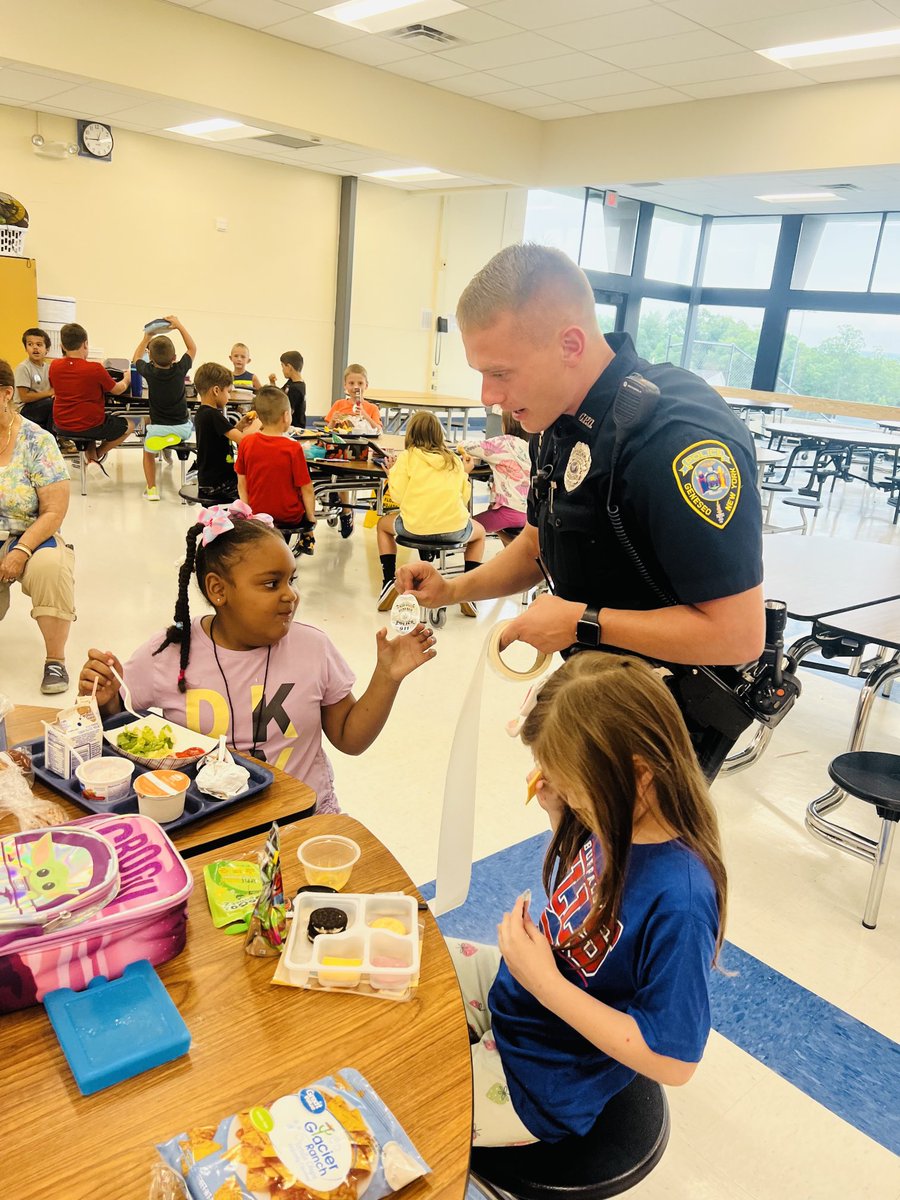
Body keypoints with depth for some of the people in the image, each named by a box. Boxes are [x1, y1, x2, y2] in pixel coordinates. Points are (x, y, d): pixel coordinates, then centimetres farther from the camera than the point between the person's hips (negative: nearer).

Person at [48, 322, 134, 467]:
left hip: (62, 427, 6)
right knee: (129, 425, 19)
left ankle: (91, 458, 22)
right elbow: (117, 390, -4)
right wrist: (127, 379, 18)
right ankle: (97, 454, 16)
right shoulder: (95, 369, -18)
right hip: (90, 426, -5)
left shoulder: (54, 366, -4)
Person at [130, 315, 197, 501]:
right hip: (183, 428, 1)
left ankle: (151, 489, 14)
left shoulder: (149, 372, -10)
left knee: (148, 453, 25)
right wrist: (179, 326, 12)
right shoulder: (180, 370, -10)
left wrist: (146, 338, 23)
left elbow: (136, 359, 16)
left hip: (158, 429, -1)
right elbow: (192, 348, 10)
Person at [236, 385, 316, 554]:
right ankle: (306, 537, 28)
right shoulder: (293, 448, -20)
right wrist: (311, 518, 1)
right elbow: (306, 489, -14)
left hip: (257, 513, 4)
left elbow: (242, 484, -2)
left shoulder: (246, 443, -9)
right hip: (289, 516, -3)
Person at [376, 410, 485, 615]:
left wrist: (392, 473, 17)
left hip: (415, 528, -1)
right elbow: (464, 497, 12)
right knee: (479, 532, 36)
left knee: (383, 524, 32)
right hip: (454, 529, 1)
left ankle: (389, 582, 18)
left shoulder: (407, 457, 3)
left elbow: (398, 495, -2)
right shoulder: (454, 460, 12)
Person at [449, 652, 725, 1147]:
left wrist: (545, 982, -28)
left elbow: (673, 1061, -26)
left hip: (543, 1080, -7)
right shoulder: (616, 822, -14)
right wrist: (558, 814, -10)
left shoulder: (679, 901, -36)